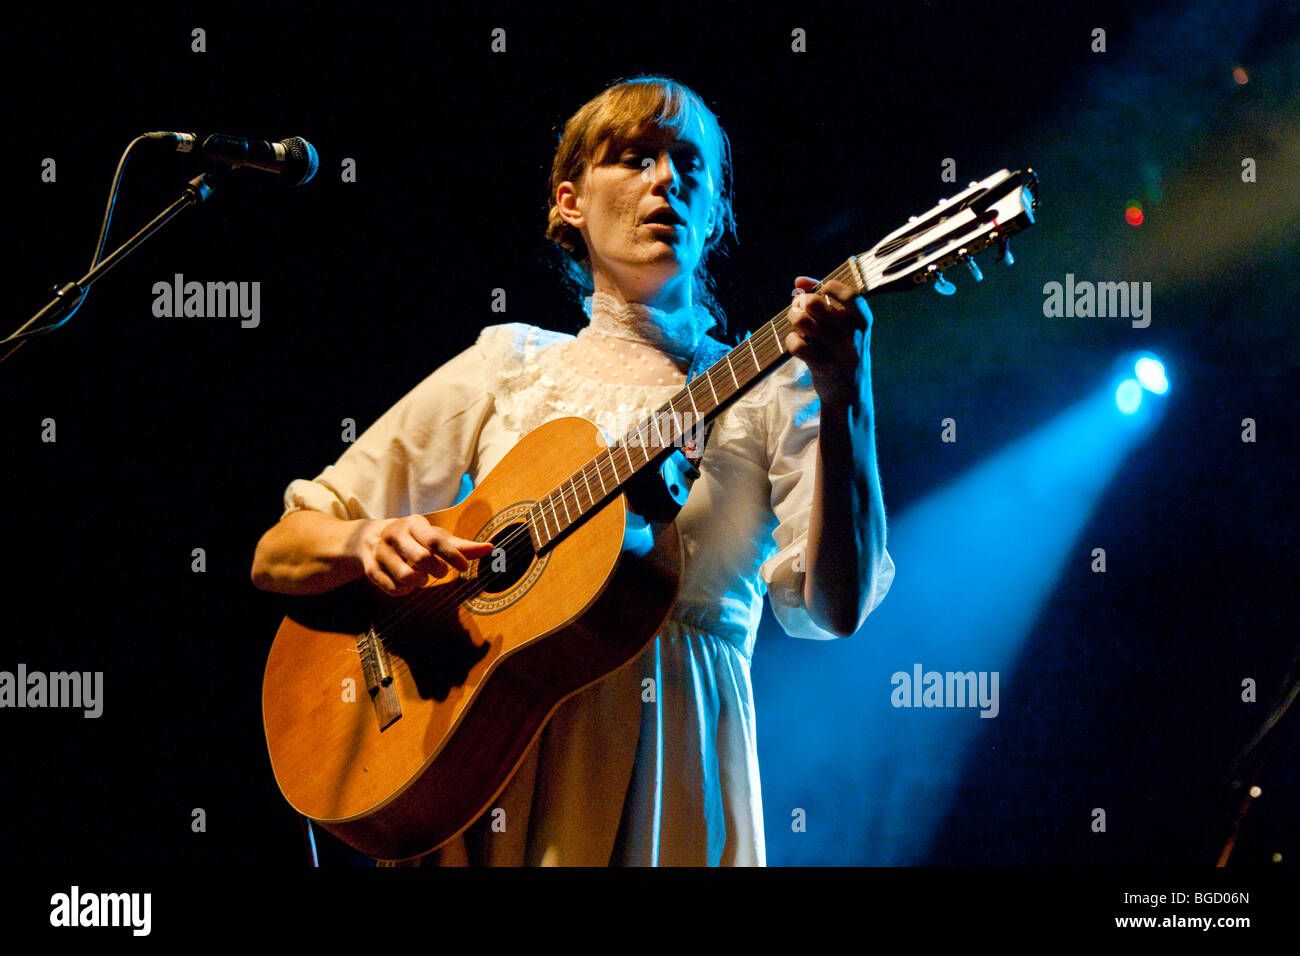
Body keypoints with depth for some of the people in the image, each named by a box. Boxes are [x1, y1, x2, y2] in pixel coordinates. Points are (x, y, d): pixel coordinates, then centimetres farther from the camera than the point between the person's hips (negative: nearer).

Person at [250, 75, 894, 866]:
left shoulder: (767, 393, 7)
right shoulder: (505, 370, 12)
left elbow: (836, 605, -9)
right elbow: (277, 556, 12)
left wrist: (844, 397, -20)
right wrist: (369, 542, -10)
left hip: (671, 779, -1)